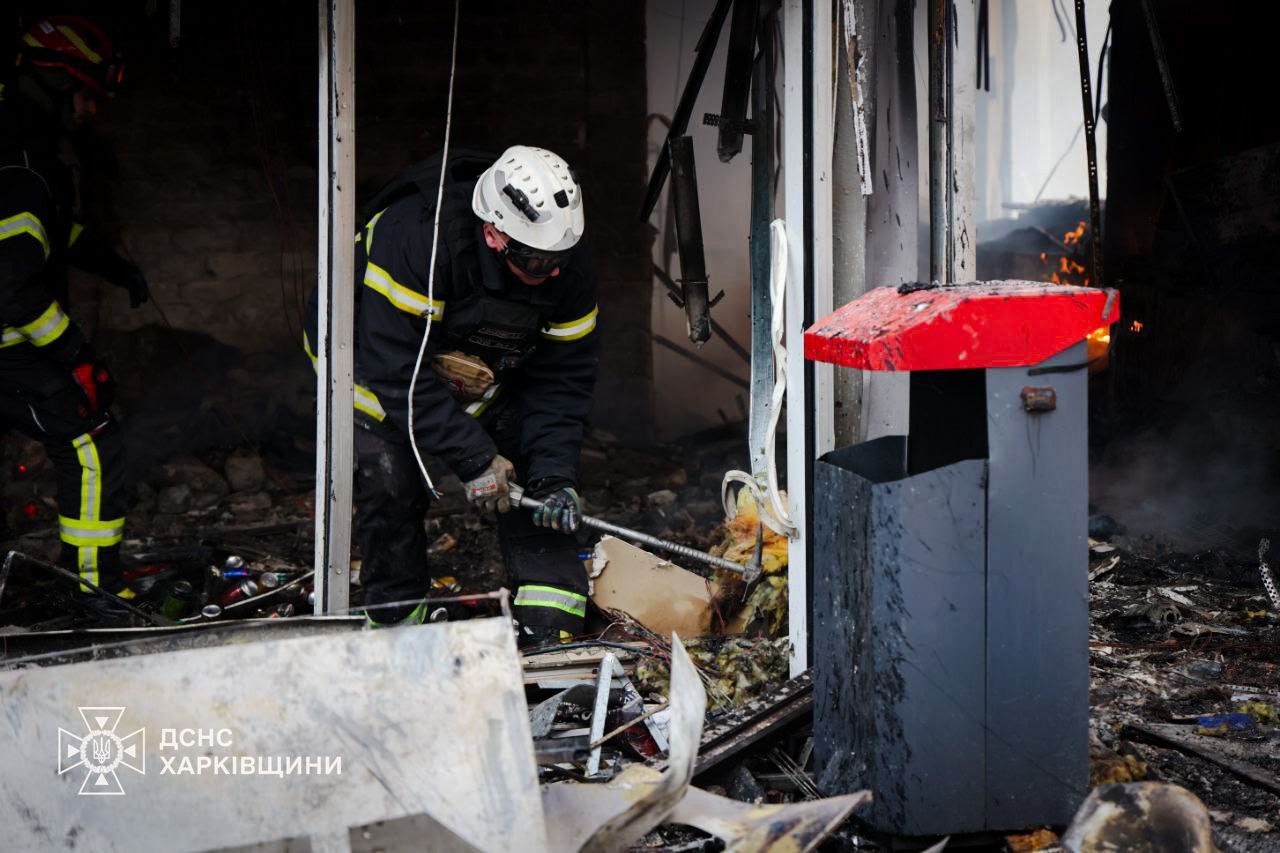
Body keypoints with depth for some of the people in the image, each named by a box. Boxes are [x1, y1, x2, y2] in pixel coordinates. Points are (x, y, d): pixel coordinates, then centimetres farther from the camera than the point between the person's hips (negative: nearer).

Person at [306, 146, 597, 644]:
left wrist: (555, 476, -27)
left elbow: (562, 378, -15)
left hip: (484, 377, 5)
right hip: (378, 364, -4)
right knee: (389, 478, -22)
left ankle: (551, 619, -5)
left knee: (534, 459, -11)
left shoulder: (569, 266, -23)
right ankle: (396, 613, 0)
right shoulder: (413, 237, -41)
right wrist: (473, 458, -39)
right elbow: (396, 368, -39)